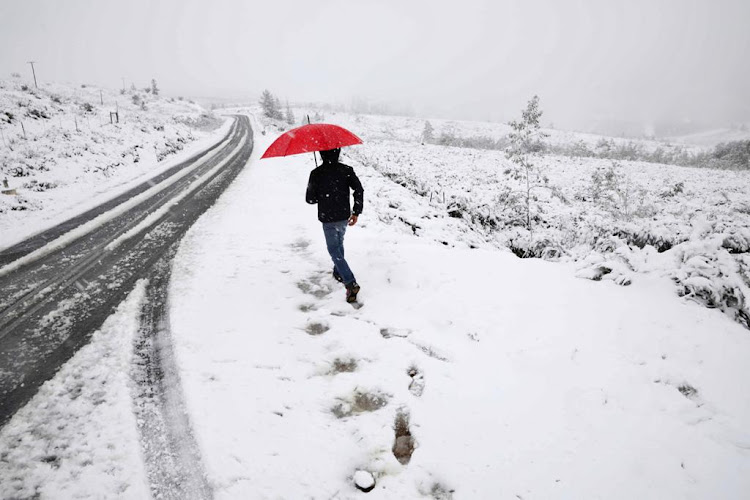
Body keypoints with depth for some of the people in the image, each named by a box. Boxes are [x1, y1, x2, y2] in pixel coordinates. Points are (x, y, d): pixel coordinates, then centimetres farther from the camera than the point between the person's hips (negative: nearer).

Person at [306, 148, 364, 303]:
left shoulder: (316, 173, -11)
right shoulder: (346, 170, -4)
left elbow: (310, 199, -7)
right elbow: (359, 190, -10)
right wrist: (356, 212, -2)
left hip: (327, 218, -4)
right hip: (344, 216, 4)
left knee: (334, 250, 2)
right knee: (339, 244, 27)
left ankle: (351, 283, -11)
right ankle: (338, 273, 40)